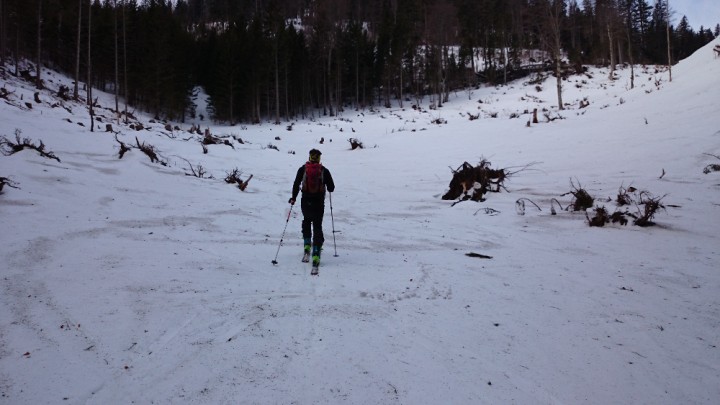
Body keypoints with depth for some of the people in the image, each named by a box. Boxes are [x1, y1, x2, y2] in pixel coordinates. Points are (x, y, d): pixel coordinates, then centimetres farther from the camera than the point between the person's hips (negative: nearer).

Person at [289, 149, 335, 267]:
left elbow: (296, 184, -3)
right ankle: (316, 255, -5)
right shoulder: (324, 170, -3)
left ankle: (307, 245, 18)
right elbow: (331, 188, -1)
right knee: (317, 226, 5)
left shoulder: (303, 169, -2)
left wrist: (293, 198, 8)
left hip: (305, 202, 1)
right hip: (319, 203, -1)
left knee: (306, 221, 27)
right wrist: (328, 188, 21)